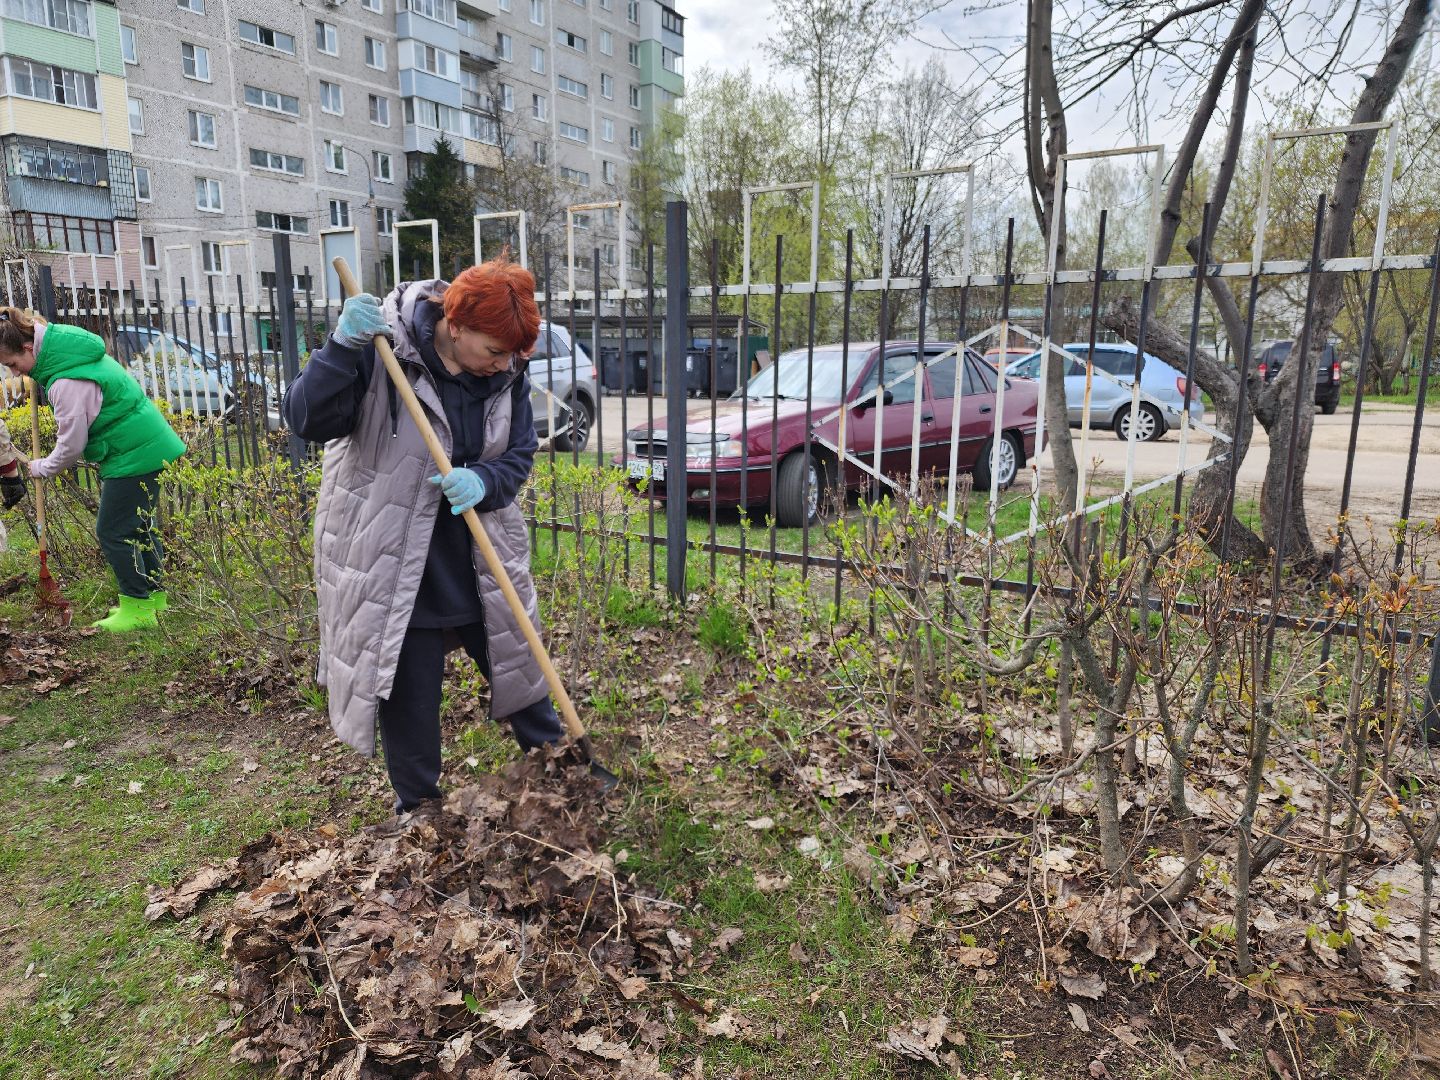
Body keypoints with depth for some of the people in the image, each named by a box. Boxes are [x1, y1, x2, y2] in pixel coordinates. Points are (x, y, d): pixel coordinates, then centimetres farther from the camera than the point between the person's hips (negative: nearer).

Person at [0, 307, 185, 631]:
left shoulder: (67, 382, -23)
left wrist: (42, 468, 3)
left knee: (113, 532, -2)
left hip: (134, 455, -10)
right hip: (148, 446, 10)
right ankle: (154, 596, 27)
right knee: (136, 525, 18)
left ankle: (137, 609, 5)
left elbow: (71, 445, -15)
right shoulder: (63, 345, 5)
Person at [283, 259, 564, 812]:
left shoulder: (506, 372, -3)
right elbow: (308, 419, -20)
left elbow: (520, 455, 2)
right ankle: (417, 810, 32)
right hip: (394, 566, -4)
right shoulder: (380, 348, -16)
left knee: (520, 669, 16)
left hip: (482, 561, 4)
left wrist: (482, 481, -20)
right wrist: (343, 347, -34)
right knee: (407, 696, 9)